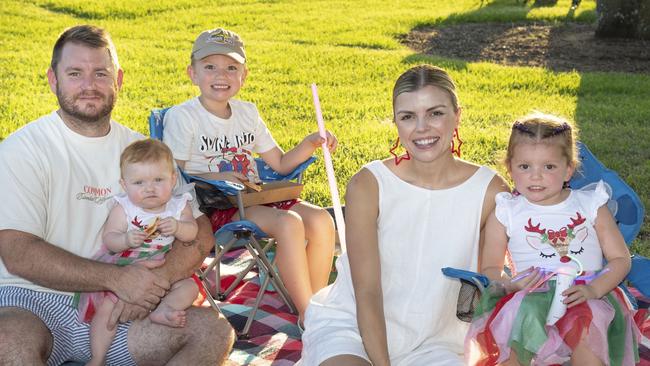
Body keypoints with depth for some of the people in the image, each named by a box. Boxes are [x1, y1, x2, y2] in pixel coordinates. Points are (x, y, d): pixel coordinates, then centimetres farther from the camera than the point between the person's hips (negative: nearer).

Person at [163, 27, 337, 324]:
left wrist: (310, 144, -2)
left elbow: (281, 163, 15)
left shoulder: (247, 112, 14)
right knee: (289, 223, -30)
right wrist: (216, 178, -23)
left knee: (321, 220, -18)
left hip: (255, 198, 6)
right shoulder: (181, 116, -5)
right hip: (215, 208, -6)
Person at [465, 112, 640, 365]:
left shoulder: (590, 205, 7)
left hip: (586, 298, 1)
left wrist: (593, 289, -11)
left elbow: (620, 259, 8)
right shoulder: (504, 214, 5)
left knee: (587, 332, -31)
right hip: (528, 300, 0)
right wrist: (509, 284, -15)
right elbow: (490, 269, 8)